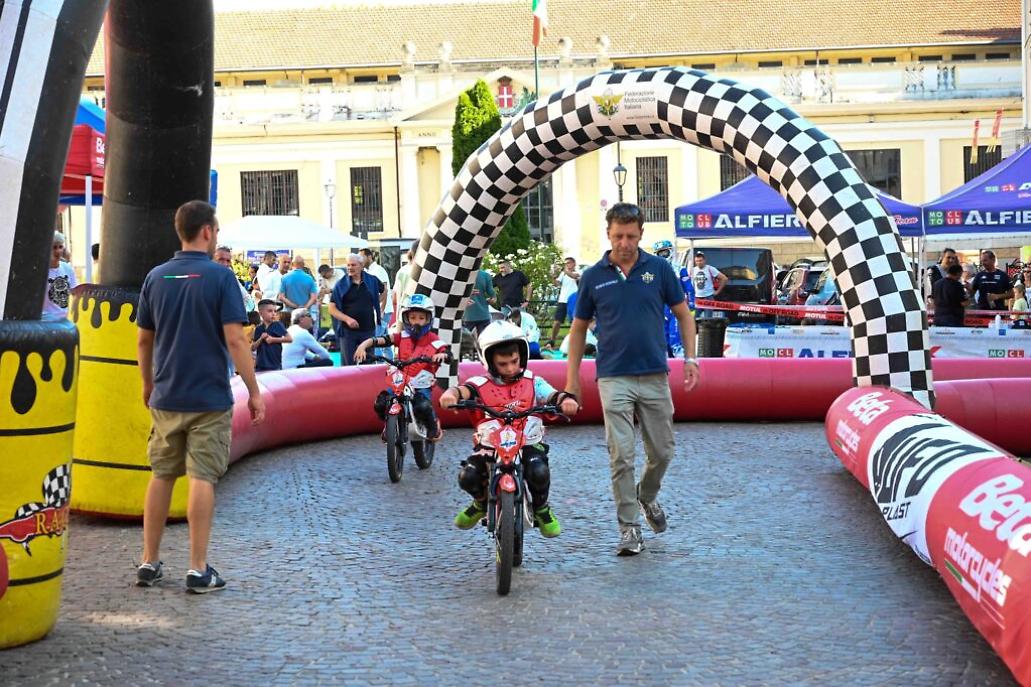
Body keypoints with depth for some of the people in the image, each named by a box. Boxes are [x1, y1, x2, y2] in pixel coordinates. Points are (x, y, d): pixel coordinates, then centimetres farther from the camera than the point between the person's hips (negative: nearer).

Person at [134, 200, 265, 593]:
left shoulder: (156, 277, 5)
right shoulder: (220, 277, -10)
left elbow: (143, 341, 11)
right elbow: (235, 341, -14)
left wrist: (148, 385, 25)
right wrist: (254, 392, -8)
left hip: (166, 398, 5)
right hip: (209, 398, -5)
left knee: (161, 477, 13)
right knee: (202, 479, -2)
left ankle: (149, 564, 18)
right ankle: (198, 570, 0)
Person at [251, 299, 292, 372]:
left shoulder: (277, 325, -2)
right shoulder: (258, 329, 7)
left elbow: (289, 339, -10)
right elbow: (253, 348, 7)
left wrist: (273, 339, -11)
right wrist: (261, 339, -10)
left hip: (275, 365, -4)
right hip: (260, 365, 4)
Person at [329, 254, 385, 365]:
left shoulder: (372, 281, 4)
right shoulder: (341, 285, -2)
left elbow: (384, 291, 26)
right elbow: (332, 309, -4)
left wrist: (377, 303, 13)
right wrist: (347, 319, -17)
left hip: (368, 330, 2)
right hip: (347, 330, -2)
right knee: (348, 365, -1)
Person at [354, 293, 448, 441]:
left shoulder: (432, 340, -4)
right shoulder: (402, 337, 2)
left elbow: (448, 355, -11)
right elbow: (380, 339, -7)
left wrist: (441, 355, -34)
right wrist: (364, 345, -23)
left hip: (422, 387, -3)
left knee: (423, 407, -33)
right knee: (380, 404, -19)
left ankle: (433, 426, 3)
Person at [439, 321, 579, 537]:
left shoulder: (532, 382, 9)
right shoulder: (480, 384, 3)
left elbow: (551, 395, -6)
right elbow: (465, 389, -18)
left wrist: (565, 399, -30)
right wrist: (451, 394, -43)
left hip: (529, 442, 0)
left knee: (539, 471, -32)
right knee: (467, 476, -22)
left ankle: (541, 509, 4)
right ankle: (482, 503, 17)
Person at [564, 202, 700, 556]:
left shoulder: (659, 269, 1)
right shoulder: (593, 277, 1)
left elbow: (683, 314, 10)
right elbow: (579, 328, 8)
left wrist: (690, 358, -1)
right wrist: (572, 379, 5)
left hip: (656, 377, 1)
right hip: (614, 378, -1)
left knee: (662, 452, 10)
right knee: (621, 456, -6)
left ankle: (647, 496, 38)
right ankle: (629, 527, 2)